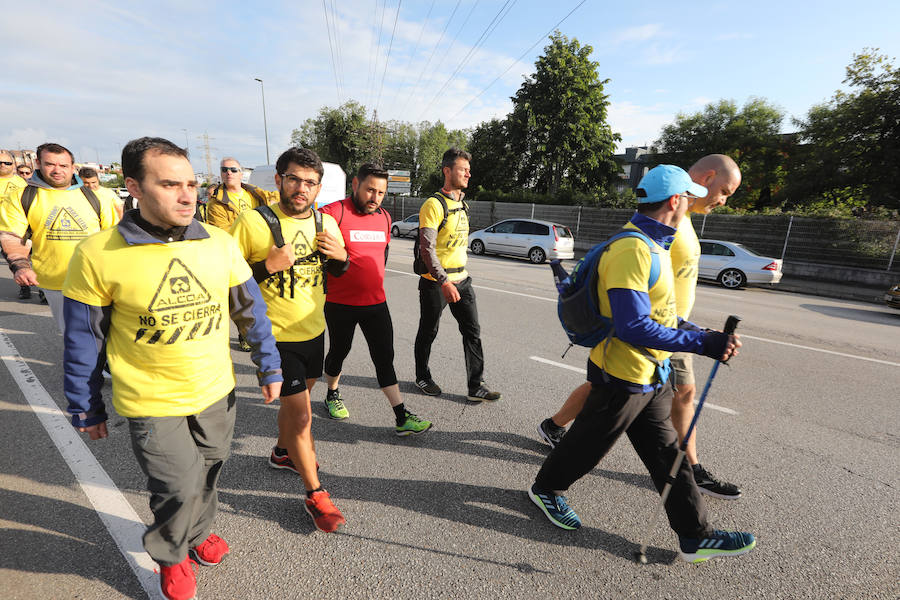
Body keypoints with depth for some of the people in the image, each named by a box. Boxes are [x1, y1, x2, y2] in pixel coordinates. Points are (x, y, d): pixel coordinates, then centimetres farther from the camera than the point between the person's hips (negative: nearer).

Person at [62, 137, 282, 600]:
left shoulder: (220, 244, -8)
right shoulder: (97, 255, -15)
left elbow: (252, 312, 2)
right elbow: (83, 343, -4)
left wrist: (269, 368, 6)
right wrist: (86, 409, 3)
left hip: (217, 393, 3)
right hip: (152, 405, -3)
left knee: (206, 476, 21)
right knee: (180, 489, 5)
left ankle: (199, 532, 53)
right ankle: (170, 555, 40)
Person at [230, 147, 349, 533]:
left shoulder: (326, 222, 0)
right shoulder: (253, 221, -15)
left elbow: (336, 271, 14)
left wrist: (340, 256, -8)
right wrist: (269, 265, -26)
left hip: (313, 329, 6)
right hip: (275, 335, -6)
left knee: (297, 396, 24)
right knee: (300, 412, -3)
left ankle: (283, 452, 52)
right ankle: (315, 494, 15)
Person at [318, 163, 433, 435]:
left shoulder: (384, 217, 8)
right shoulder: (333, 213, -13)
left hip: (376, 302, 5)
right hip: (340, 303, -4)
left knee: (385, 356, 5)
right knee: (339, 351, 15)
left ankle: (402, 418, 10)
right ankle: (332, 394, 44)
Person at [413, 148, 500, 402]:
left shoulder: (462, 204, 13)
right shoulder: (434, 204, -14)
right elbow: (427, 248, -21)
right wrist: (444, 282, -27)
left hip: (461, 279, 7)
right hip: (435, 282, -7)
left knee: (472, 331, 5)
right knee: (428, 332, 9)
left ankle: (476, 386, 14)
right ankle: (422, 377, 30)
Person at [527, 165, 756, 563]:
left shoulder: (652, 244, 9)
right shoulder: (632, 250, -25)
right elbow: (633, 327, -31)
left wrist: (705, 335, 6)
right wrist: (704, 343, -26)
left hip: (651, 376, 10)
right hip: (623, 377, -9)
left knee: (667, 455, 18)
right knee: (588, 444, 12)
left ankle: (695, 536, 33)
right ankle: (546, 488, 38)